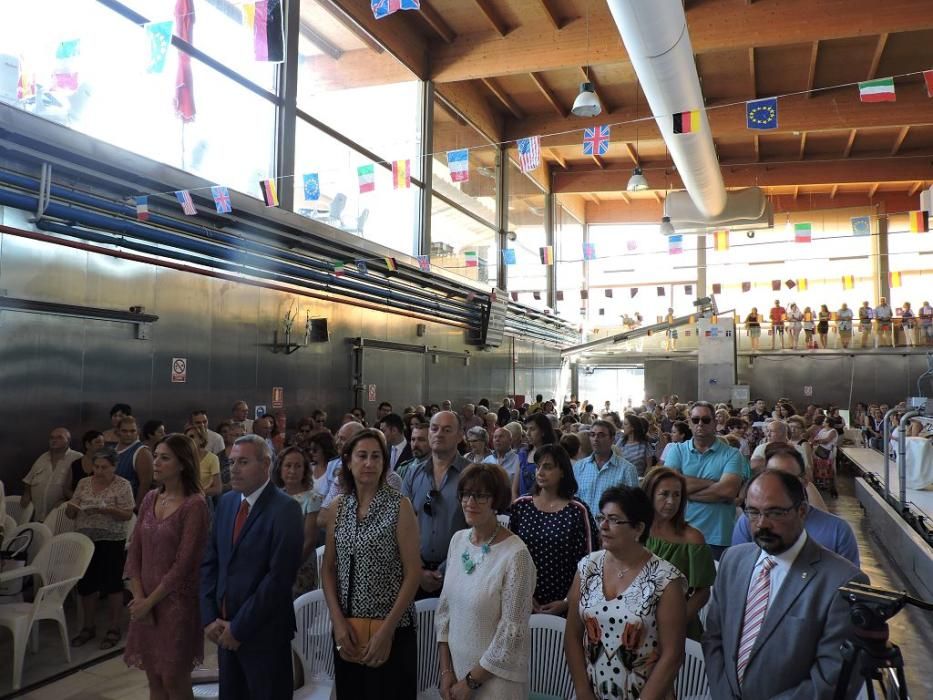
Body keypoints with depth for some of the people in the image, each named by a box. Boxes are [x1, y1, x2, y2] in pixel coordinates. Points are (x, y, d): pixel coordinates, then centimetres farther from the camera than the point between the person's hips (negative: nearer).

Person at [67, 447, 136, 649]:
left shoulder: (122, 485, -7)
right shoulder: (84, 483, 7)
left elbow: (128, 514, -12)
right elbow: (71, 514, 9)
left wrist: (104, 509, -24)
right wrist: (71, 508, -14)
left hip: (111, 542, -5)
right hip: (85, 540, 5)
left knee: (112, 584, 2)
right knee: (86, 583, 11)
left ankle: (114, 628, 14)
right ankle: (89, 627, 27)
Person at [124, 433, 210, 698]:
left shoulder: (194, 505, -15)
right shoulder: (150, 499, 6)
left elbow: (184, 563, -16)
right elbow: (134, 551, 5)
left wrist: (150, 601, -11)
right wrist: (139, 597, -5)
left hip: (176, 602, -6)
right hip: (146, 602, 6)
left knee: (173, 678, 4)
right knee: (154, 678, 14)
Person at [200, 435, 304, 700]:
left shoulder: (285, 508, -16)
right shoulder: (226, 502, 6)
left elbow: (280, 577, -19)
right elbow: (210, 563, 8)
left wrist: (240, 627, -15)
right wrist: (209, 618, -1)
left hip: (264, 633, -6)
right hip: (225, 629, 6)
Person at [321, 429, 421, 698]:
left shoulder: (400, 506, -9)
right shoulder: (338, 507, 3)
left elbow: (413, 573, -10)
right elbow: (327, 569, 7)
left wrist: (386, 630, -13)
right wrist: (338, 621, -4)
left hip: (391, 629, -4)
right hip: (347, 629, 4)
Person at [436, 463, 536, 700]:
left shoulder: (516, 554, -20)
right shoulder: (458, 540, -1)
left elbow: (512, 632, -18)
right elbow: (444, 607, 5)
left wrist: (471, 681, -11)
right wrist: (446, 670, 0)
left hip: (495, 678, -5)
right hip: (455, 666, 5)